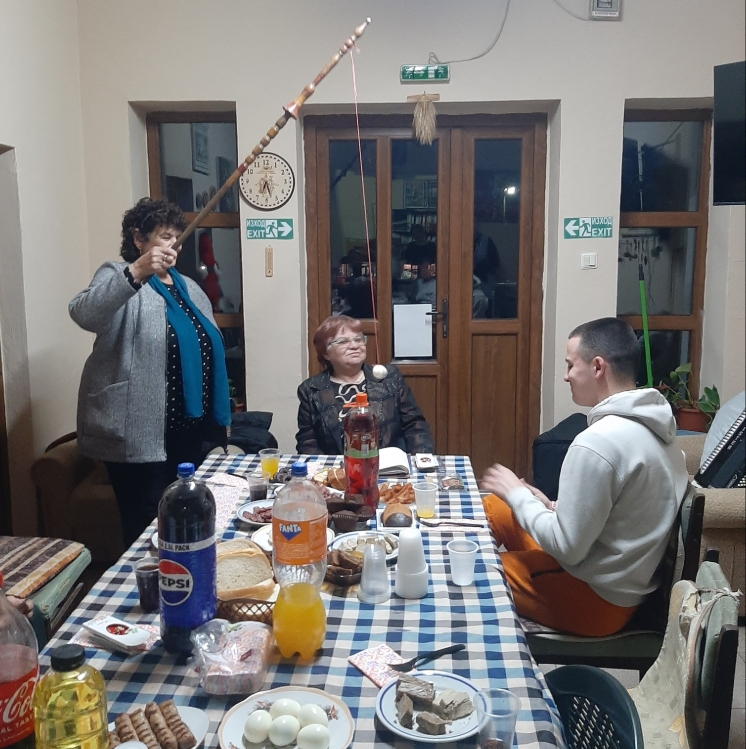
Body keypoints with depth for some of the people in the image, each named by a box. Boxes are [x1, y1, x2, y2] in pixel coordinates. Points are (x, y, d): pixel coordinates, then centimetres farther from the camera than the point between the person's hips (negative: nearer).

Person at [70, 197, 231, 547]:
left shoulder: (189, 287, 18)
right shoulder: (119, 276, -4)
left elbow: (209, 349, 24)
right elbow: (84, 314, -26)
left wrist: (218, 417, 20)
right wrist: (136, 273, -39)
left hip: (191, 428, 7)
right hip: (142, 434, -7)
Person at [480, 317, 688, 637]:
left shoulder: (597, 442, -29)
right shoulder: (653, 425, 0)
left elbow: (567, 548, -24)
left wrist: (516, 493, -12)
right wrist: (552, 507, 4)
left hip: (596, 599, -9)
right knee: (492, 508, 16)